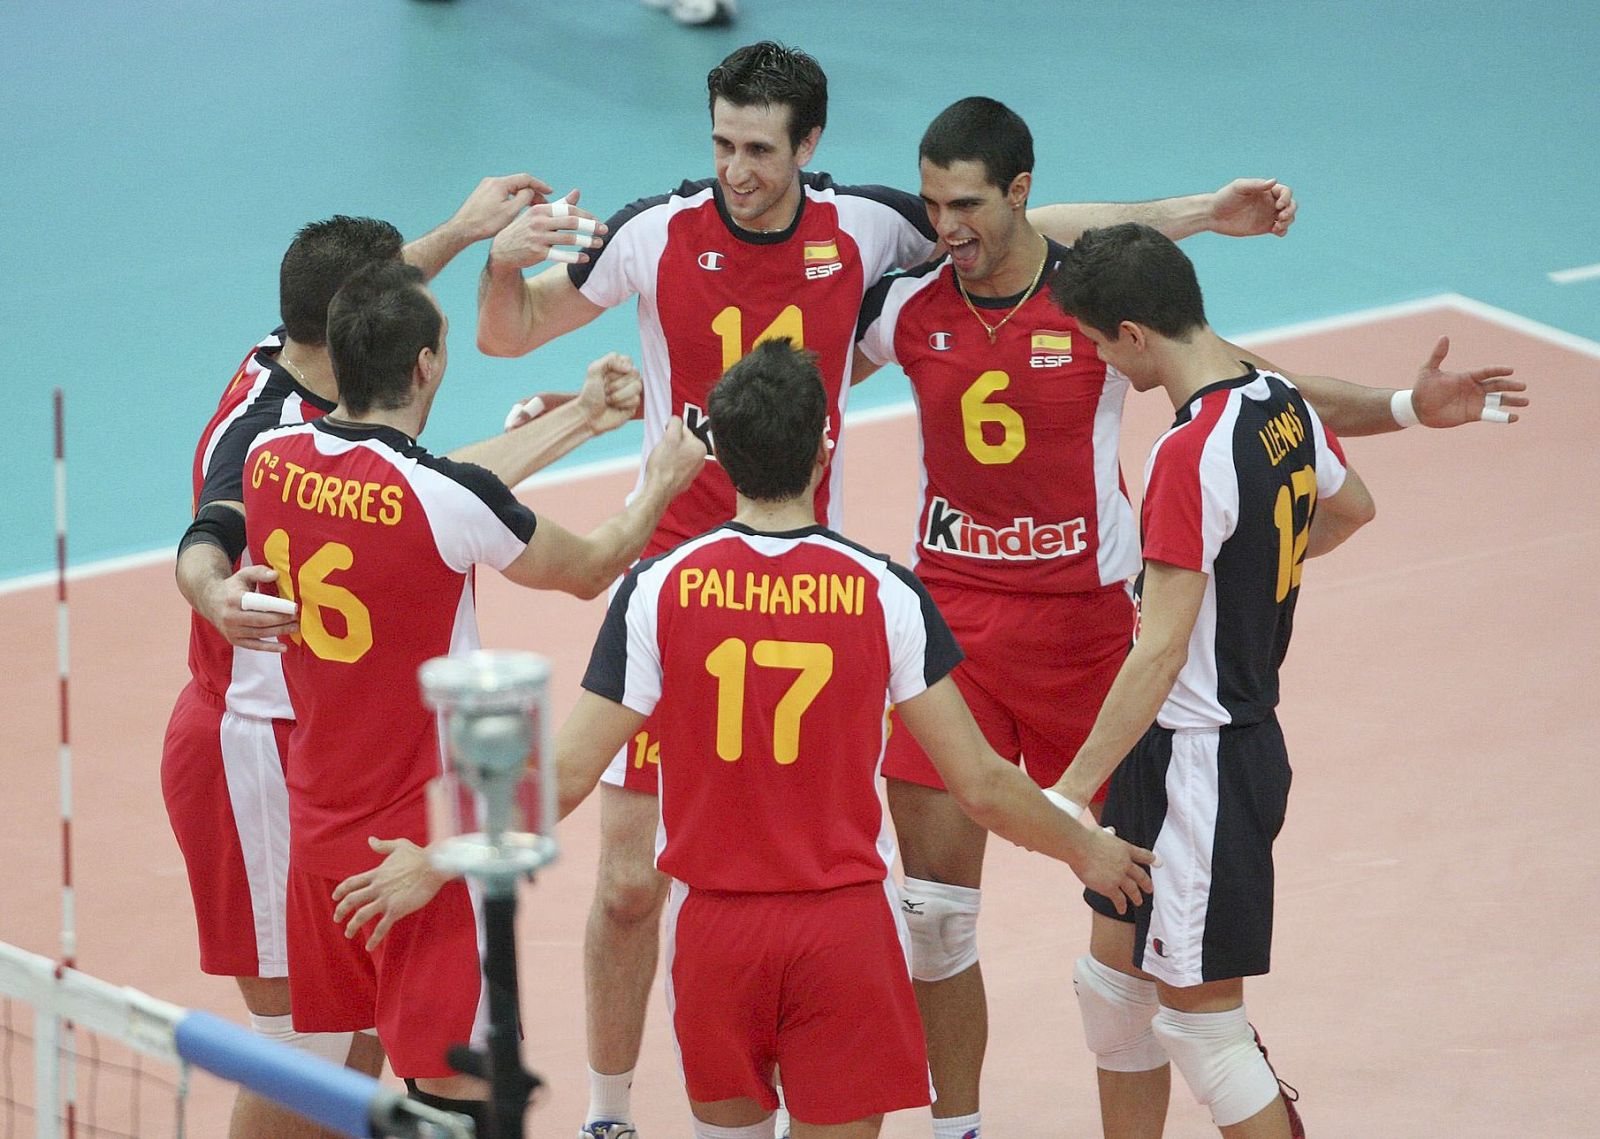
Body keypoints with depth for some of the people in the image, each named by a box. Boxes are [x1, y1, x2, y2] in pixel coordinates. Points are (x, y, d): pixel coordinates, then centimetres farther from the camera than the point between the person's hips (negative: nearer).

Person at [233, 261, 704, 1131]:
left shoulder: (270, 460, -3)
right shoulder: (444, 498, -20)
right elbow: (587, 570, -1)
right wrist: (661, 484, 18)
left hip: (317, 822, 7)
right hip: (427, 837, -7)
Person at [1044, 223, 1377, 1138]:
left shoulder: (1191, 454, -24)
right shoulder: (1285, 404, 3)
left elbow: (1160, 652, -25)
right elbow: (1351, 507, 24)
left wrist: (1074, 789, -21)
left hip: (1200, 756, -9)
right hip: (1250, 730, 9)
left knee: (1200, 1017, 1)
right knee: (1114, 978, 19)